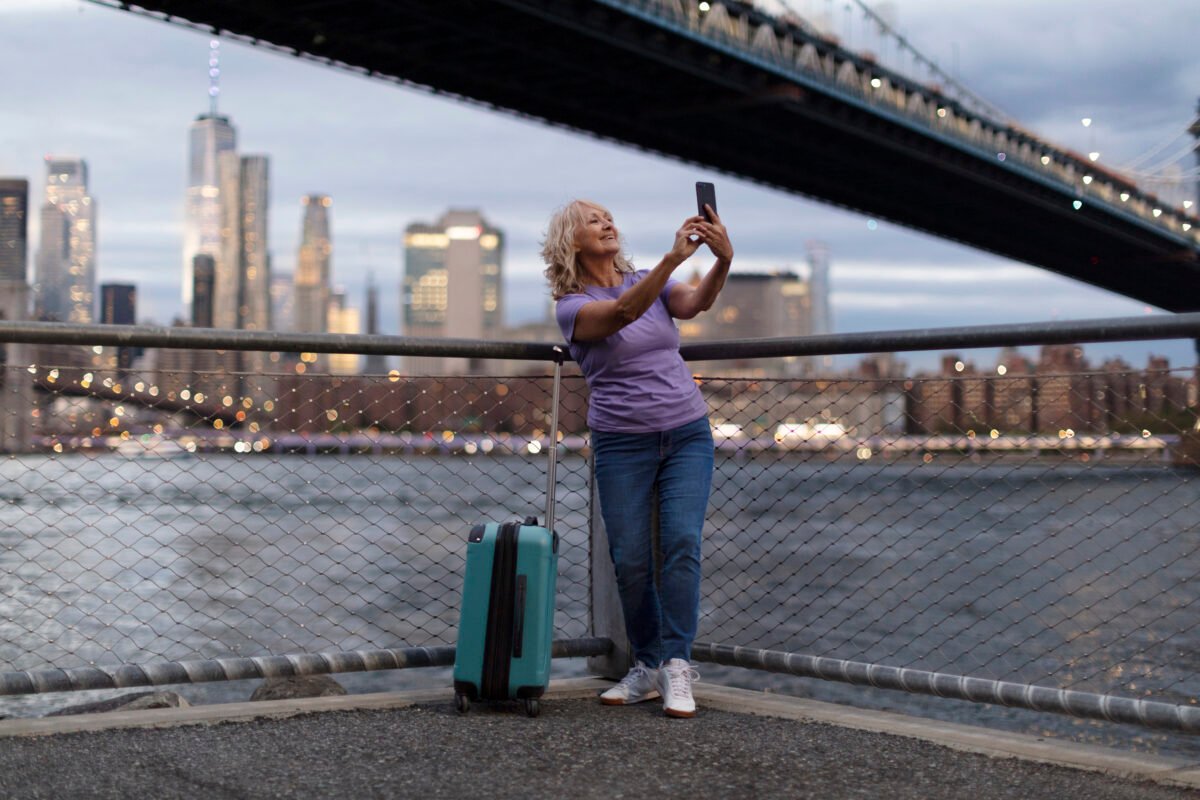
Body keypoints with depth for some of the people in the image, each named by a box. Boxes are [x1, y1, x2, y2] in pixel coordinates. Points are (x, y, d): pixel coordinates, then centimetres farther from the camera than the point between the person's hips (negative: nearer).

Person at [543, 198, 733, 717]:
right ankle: (648, 669, 14)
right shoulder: (572, 307, -5)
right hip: (622, 444, -2)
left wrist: (722, 262, -36)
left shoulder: (649, 280, 7)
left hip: (687, 434, 2)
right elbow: (624, 312, -27)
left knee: (682, 543, -13)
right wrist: (673, 258, -40)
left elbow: (694, 304, -15)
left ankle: (677, 668, -11)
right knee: (630, 559, -2)